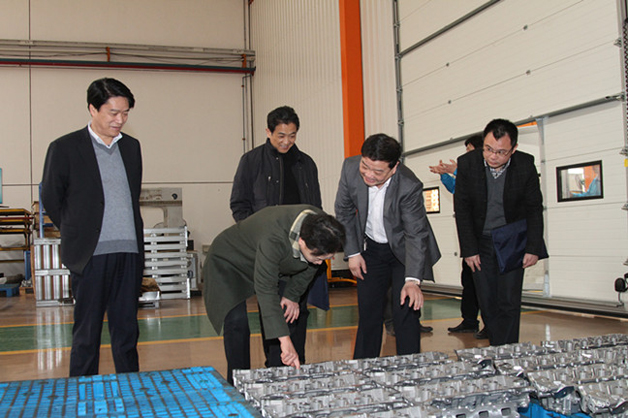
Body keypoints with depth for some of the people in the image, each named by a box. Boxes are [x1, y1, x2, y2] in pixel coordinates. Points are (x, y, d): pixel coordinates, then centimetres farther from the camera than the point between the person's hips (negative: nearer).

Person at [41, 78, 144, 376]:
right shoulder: (64, 148, -1)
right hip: (91, 255, -4)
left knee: (127, 331, 10)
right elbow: (51, 200, 5)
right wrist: (78, 234, 8)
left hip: (129, 253, 4)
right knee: (87, 334, 3)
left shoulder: (131, 146, 13)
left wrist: (130, 236, 13)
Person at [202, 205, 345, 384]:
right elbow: (265, 290, -44)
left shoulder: (323, 227, -23)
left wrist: (293, 295, -7)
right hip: (230, 262, -7)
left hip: (275, 265, 7)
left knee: (289, 315, -3)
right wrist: (285, 340, -47)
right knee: (237, 320, -21)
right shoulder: (273, 239, -44)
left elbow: (310, 267, -2)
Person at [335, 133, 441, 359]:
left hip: (404, 250, -3)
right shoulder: (350, 167, -20)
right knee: (368, 313, 5)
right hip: (371, 249, 3)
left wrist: (412, 280, -37)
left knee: (405, 313, -9)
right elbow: (344, 211, -4)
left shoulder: (410, 186, -31)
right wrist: (353, 252, -5)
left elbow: (416, 234, -27)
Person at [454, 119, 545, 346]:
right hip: (480, 242, 1)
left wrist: (533, 248, -7)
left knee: (509, 302, -5)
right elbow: (462, 209, -6)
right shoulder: (467, 163, -13)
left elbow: (534, 208, -2)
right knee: (487, 303, 3)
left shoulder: (526, 165, -13)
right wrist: (469, 250, -8)